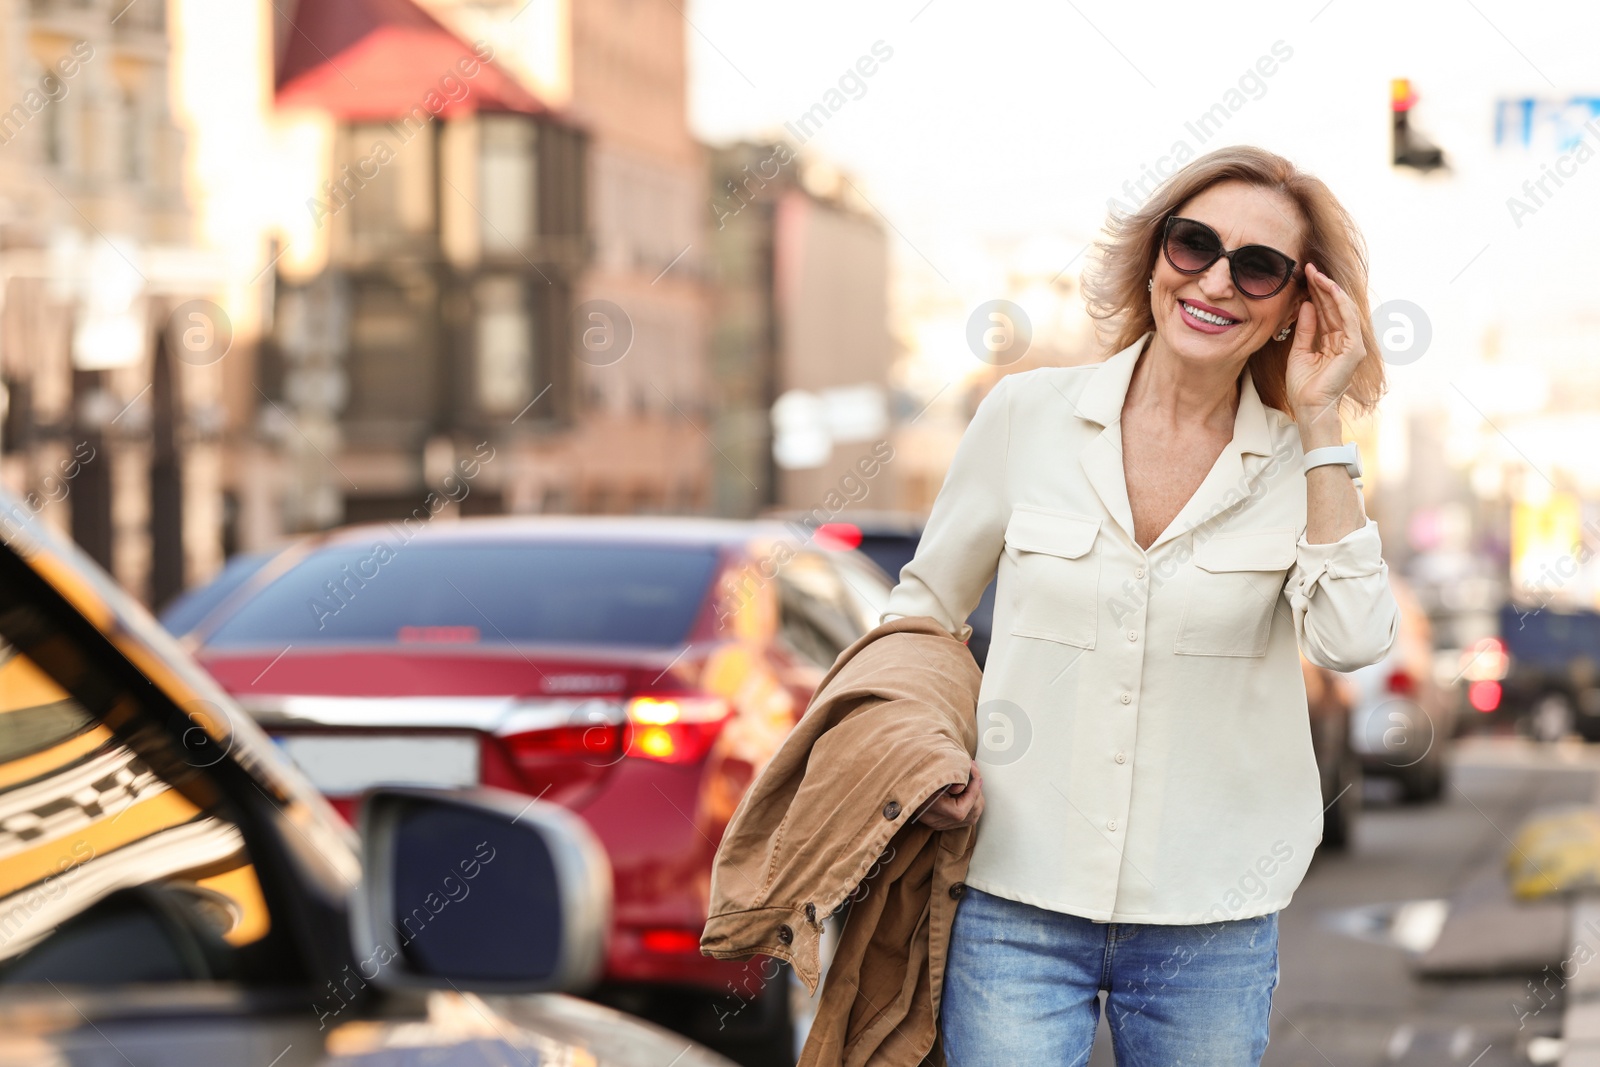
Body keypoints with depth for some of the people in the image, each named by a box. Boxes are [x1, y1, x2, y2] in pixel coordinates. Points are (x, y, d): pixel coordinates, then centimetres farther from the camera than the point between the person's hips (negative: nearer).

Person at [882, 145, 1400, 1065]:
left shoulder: (1303, 464, 1)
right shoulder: (1030, 414, -1)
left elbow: (1352, 640, -16)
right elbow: (927, 606, 12)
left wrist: (1320, 426, -12)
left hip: (1210, 925, 1)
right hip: (1018, 907, -1)